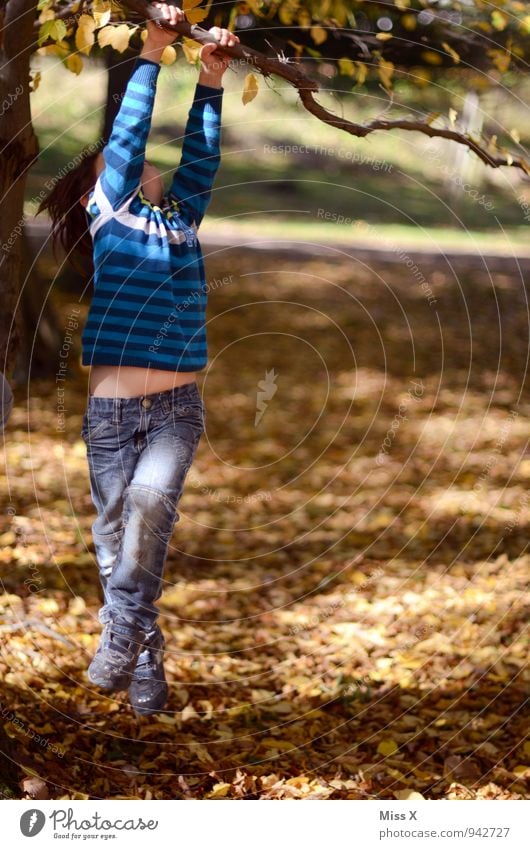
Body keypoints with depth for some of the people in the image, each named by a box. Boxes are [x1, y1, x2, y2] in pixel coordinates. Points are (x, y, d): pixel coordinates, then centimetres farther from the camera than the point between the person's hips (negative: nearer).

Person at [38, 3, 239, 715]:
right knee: (114, 538, 1)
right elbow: (127, 136, -3)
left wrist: (210, 80, -2)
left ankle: (122, 633, -18)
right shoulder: (107, 219, 4)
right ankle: (146, 672, 11)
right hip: (111, 410, -1)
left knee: (150, 500, -26)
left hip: (176, 408, 1)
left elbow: (201, 158, 4)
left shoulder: (180, 218, 14)